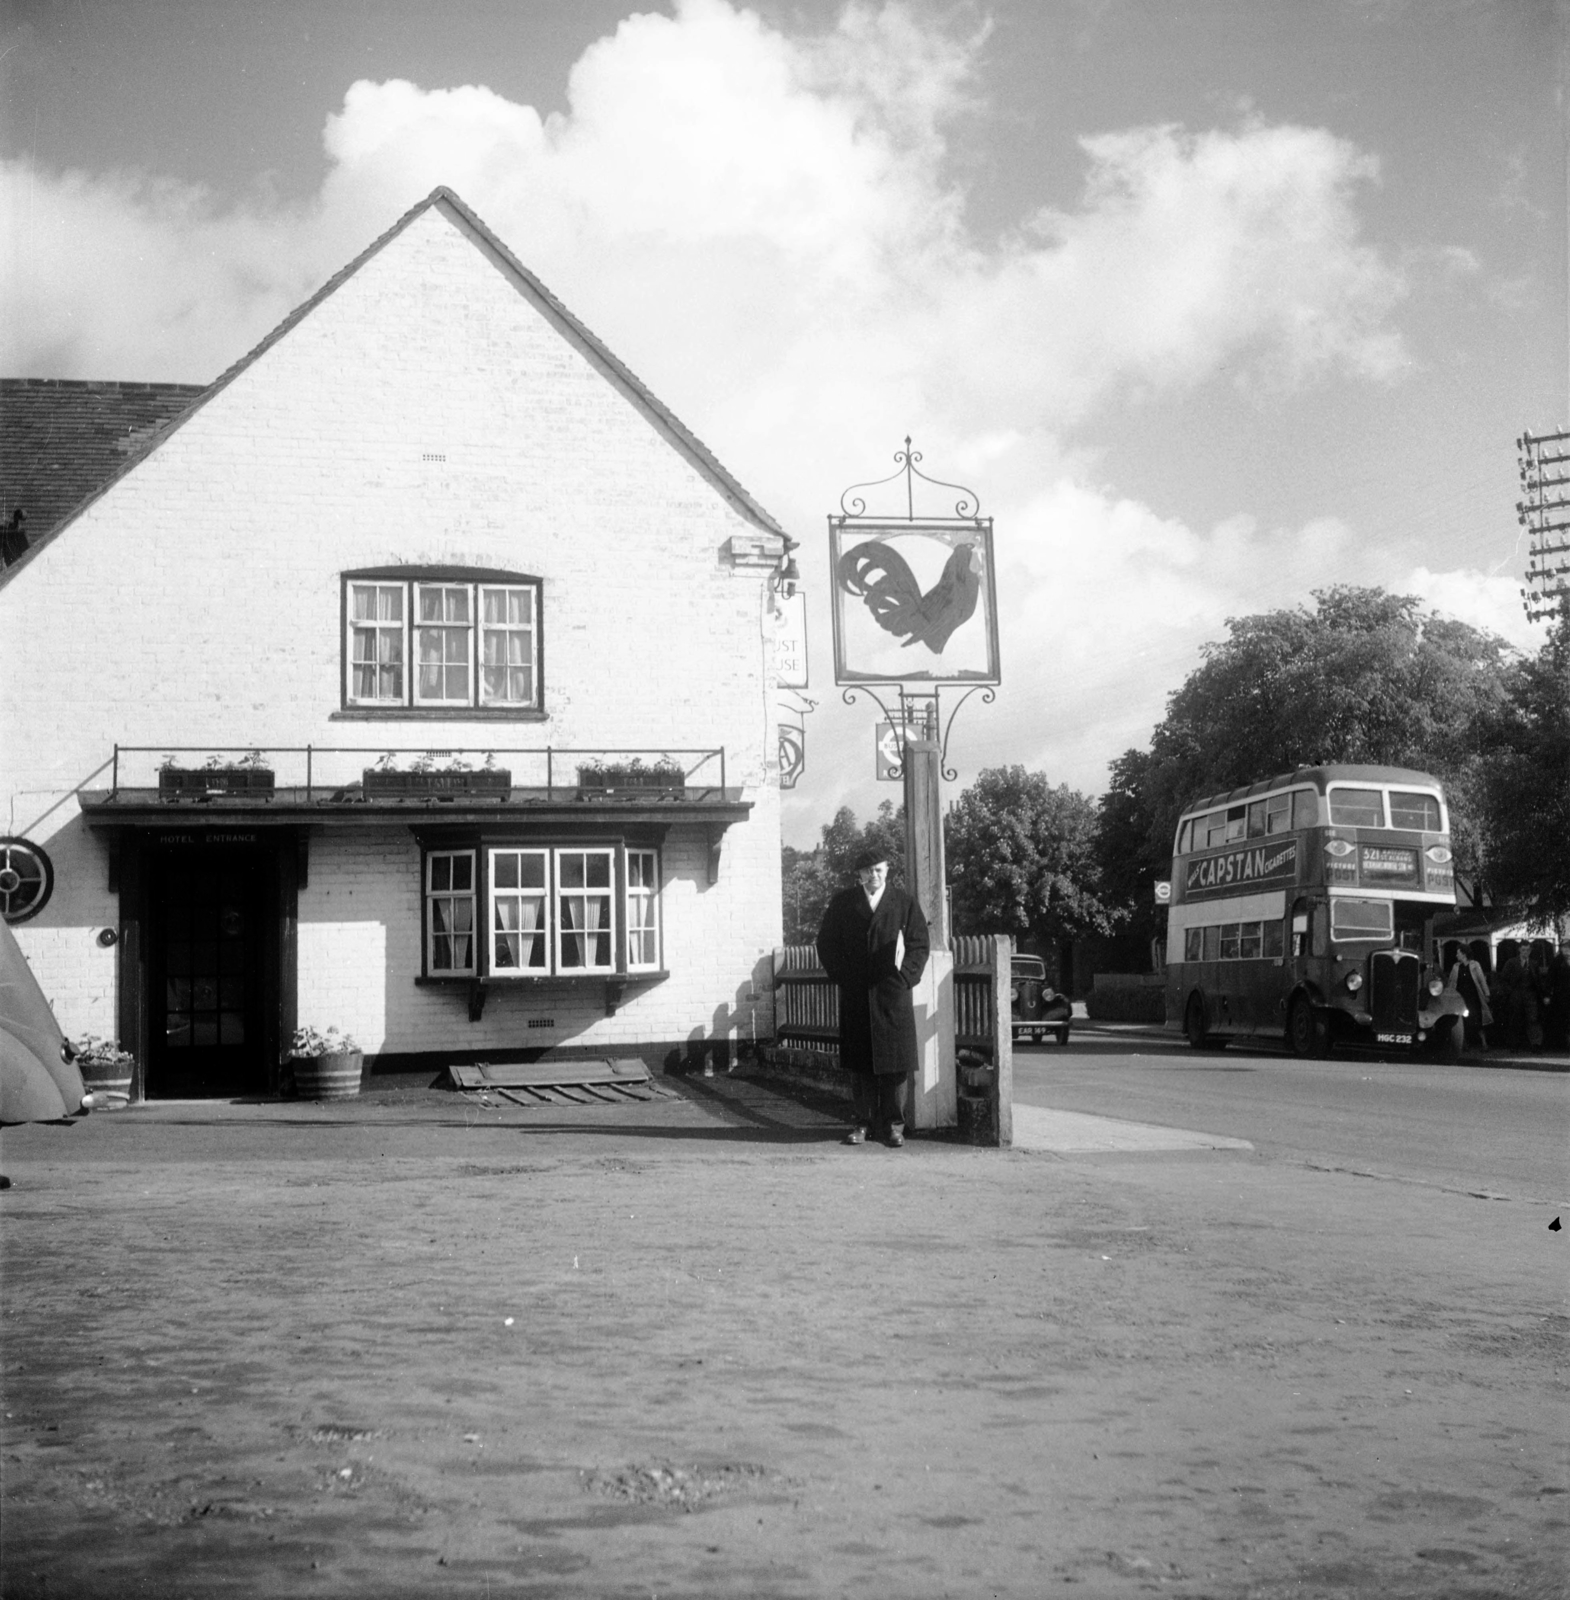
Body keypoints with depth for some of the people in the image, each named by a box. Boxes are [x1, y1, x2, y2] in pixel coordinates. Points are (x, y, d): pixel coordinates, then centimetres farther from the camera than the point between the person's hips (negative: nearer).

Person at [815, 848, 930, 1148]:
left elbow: (919, 945, 5)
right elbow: (826, 943, 10)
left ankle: (892, 1124, 7)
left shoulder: (905, 903, 6)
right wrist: (842, 976, -1)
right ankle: (863, 1121, 9)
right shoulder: (842, 903, 9)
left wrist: (904, 977, -7)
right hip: (855, 995, 1)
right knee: (859, 1063, 2)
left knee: (893, 1060, -1)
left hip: (892, 993, -1)